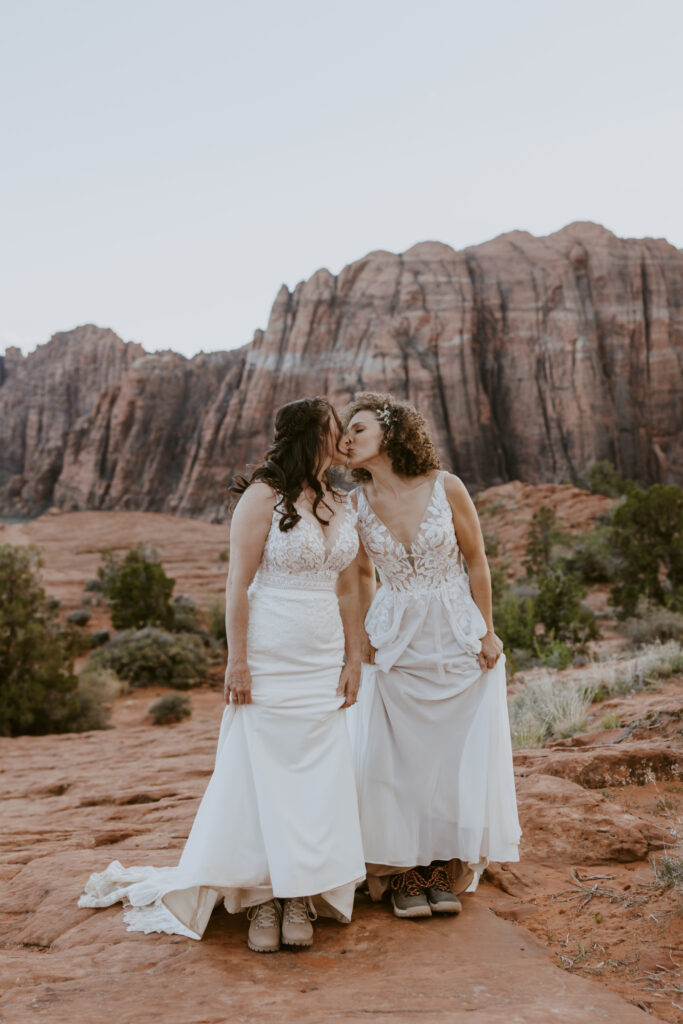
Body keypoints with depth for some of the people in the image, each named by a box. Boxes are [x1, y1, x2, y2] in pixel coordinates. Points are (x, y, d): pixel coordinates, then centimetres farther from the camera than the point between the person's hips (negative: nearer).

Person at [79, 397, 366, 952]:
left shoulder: (345, 507, 10)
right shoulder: (264, 495, -8)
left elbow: (348, 591, 12)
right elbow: (239, 582, -10)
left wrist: (353, 660, 8)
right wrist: (237, 660, -13)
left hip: (323, 665, 5)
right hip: (268, 660, -5)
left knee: (319, 779, 4)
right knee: (261, 774, 0)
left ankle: (300, 896, 15)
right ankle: (262, 898, 12)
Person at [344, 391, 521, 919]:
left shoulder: (446, 487, -11)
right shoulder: (356, 504, -5)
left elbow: (476, 560, -2)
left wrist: (486, 633, -1)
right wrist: (367, 636, 3)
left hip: (459, 637, -1)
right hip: (396, 644, 1)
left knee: (463, 753, 5)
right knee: (399, 758, 2)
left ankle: (448, 873, 20)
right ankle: (406, 876, 18)